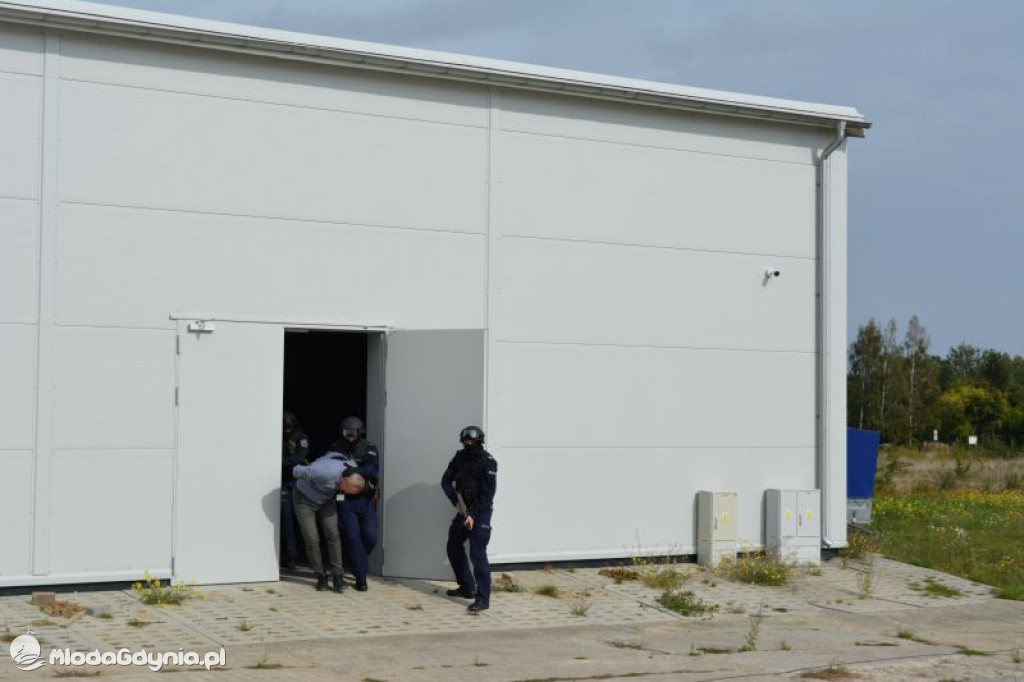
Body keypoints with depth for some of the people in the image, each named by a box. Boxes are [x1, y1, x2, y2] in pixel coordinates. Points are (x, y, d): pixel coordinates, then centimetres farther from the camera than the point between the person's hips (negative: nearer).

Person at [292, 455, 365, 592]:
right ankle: (321, 576, 9)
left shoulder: (350, 470, -18)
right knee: (312, 539, -9)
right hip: (305, 499, -5)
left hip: (325, 501, 5)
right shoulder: (325, 473, -40)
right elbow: (297, 471, -24)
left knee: (333, 535, -10)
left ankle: (337, 577, -7)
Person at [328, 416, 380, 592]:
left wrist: (353, 468, -29)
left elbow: (374, 470, -16)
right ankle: (361, 576, 1)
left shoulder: (369, 449, -1)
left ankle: (359, 560, 24)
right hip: (346, 500, 0)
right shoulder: (337, 448, 4)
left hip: (366, 500, 0)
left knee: (370, 535, -7)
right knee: (353, 537, -7)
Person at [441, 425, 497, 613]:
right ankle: (467, 587, 31)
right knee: (454, 546, 17)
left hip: (480, 512, -8)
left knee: (477, 553, -15)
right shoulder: (460, 457, 5)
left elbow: (488, 493, -16)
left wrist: (474, 515, -20)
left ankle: (483, 598, -17)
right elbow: (446, 481, 4)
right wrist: (456, 501, -11)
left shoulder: (487, 462, -14)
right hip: (463, 510, 8)